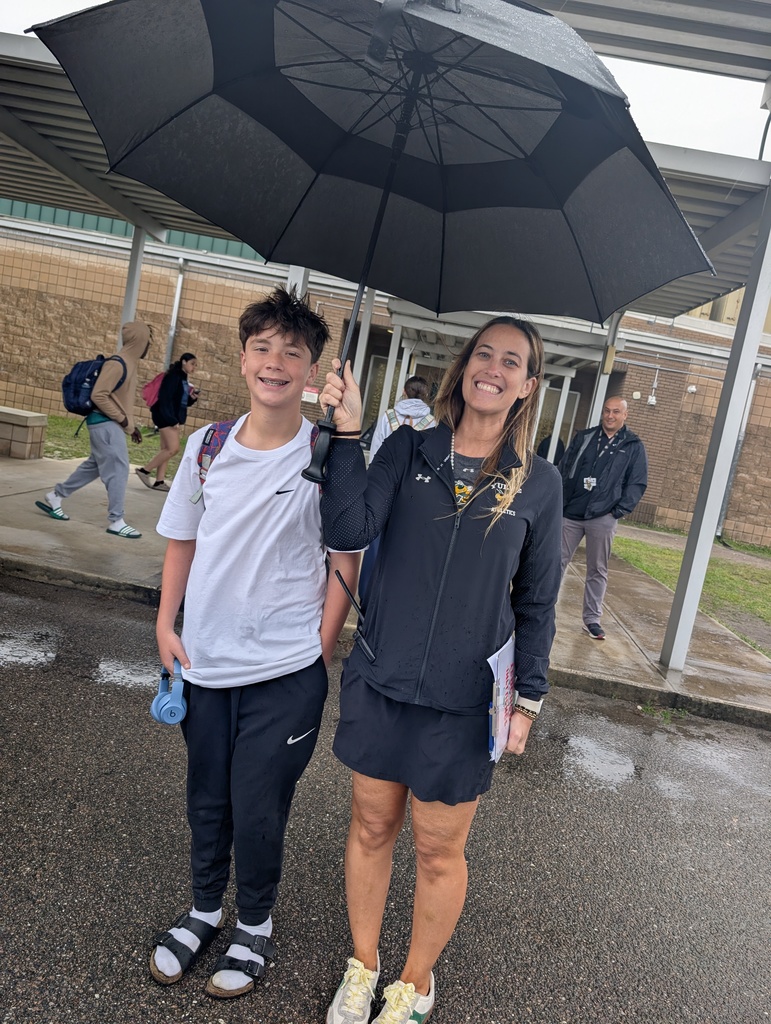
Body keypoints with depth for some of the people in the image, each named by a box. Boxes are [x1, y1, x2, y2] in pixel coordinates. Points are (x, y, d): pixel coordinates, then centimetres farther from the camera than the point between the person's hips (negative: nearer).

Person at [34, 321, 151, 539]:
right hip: (106, 423, -10)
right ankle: (116, 521, -2)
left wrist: (131, 425, 17)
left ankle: (54, 497, 29)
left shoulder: (129, 363, 13)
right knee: (118, 469, -8)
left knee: (94, 466, 17)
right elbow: (98, 395, -23)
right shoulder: (117, 364, -17)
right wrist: (122, 420, -19)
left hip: (109, 424, 10)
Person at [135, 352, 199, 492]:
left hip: (173, 418, 10)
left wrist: (192, 398, 0)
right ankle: (144, 470, -5)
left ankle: (159, 482, 8)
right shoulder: (173, 376, -12)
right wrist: (171, 419, -23)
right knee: (173, 449, -13)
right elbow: (165, 398, -19)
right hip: (166, 417, -10)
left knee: (167, 449, 7)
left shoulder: (183, 378, 16)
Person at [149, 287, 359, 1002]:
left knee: (258, 813, 7)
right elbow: (182, 541, 9)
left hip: (285, 672, -3)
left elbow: (346, 561, -6)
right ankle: (205, 909, 46)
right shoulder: (206, 445, -1)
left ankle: (255, 924, 36)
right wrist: (166, 625, 4)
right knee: (206, 800, 20)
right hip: (205, 662, 4)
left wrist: (320, 648, -7)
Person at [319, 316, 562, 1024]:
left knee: (439, 850, 13)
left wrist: (528, 697, 1)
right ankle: (362, 967, 44)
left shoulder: (538, 482, -4)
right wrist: (348, 432, -21)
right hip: (382, 679, 2)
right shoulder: (409, 449, -3)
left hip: (464, 699, -1)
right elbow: (349, 532, -15)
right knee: (372, 826, 18)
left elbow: (536, 601, 2)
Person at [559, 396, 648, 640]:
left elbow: (637, 484, 0)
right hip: (569, 513, 2)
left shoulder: (634, 446, 2)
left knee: (597, 571, 7)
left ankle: (592, 619, 15)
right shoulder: (583, 438, 8)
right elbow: (563, 470, 8)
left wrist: (618, 511, -10)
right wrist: (558, 502, -2)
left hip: (602, 518, -2)